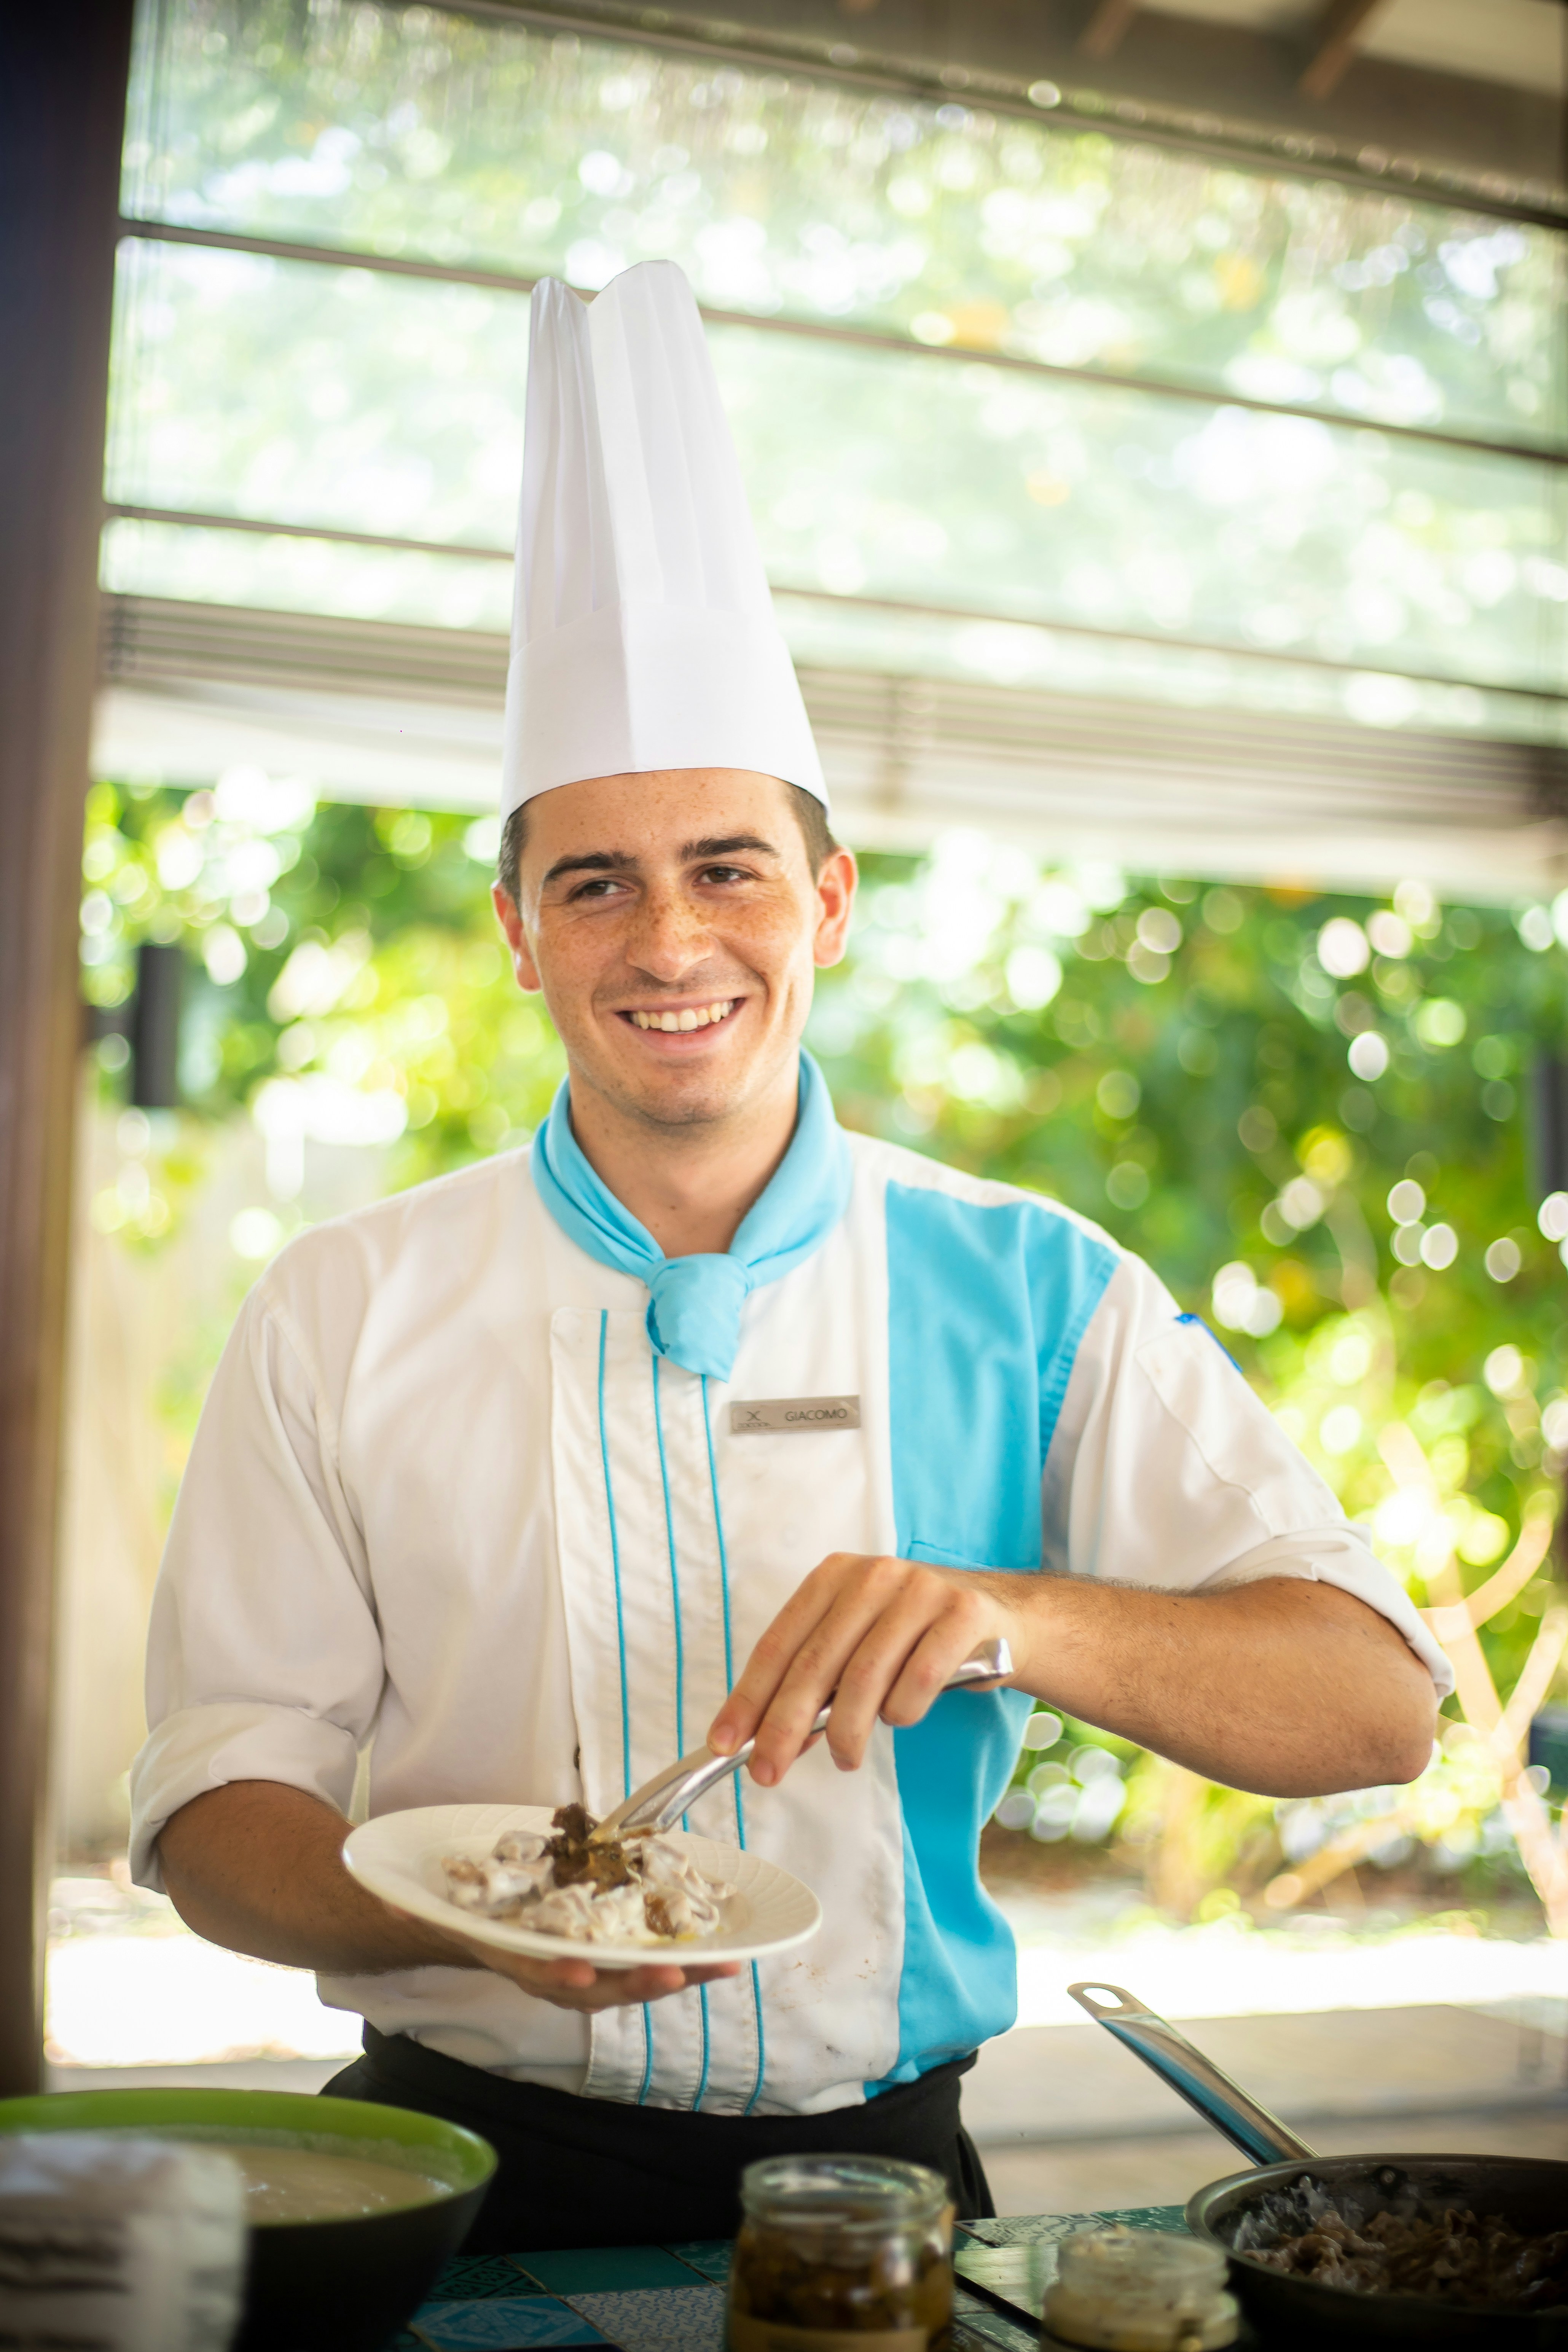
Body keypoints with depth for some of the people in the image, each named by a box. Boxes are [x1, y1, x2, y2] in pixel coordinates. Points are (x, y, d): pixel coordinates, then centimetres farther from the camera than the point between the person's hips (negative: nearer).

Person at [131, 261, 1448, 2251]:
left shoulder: (1031, 1298, 2)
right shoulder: (346, 1315, 2)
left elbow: (1376, 1705, -3)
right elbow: (220, 1803, 2)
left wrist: (1015, 1618, -21)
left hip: (872, 2166, 1)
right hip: (474, 2182, -1)